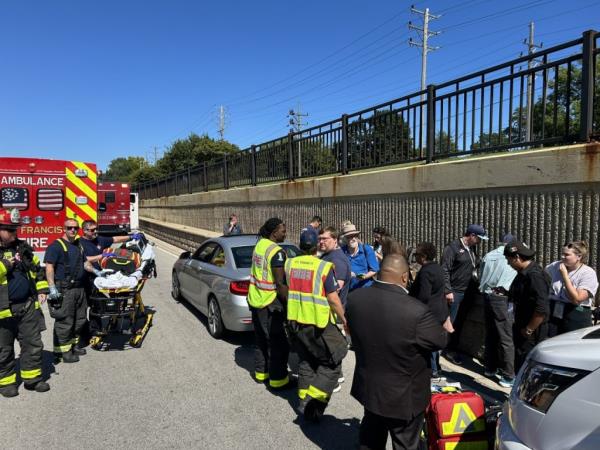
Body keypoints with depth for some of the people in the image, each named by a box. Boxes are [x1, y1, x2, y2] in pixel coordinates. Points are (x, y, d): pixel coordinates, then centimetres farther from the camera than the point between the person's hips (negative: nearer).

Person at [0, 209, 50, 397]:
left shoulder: (22, 247, 8)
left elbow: (37, 269, 16)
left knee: (33, 344, 9)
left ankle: (32, 378, 21)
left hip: (28, 306, 5)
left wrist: (41, 289, 9)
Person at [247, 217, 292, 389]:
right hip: (269, 304, -9)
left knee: (261, 340, 21)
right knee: (278, 344, 4)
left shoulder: (259, 244, 6)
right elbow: (280, 283, -21)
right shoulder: (277, 252, -20)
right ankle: (277, 379, 13)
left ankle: (261, 372, 32)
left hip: (255, 300, 9)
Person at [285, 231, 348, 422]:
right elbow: (333, 300, -12)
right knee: (332, 365, 9)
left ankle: (304, 402, 28)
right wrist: (344, 320, 1)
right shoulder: (324, 267, -14)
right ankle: (311, 405, 1)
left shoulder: (289, 264, 1)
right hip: (318, 324, -6)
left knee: (306, 361, 22)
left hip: (295, 321, 6)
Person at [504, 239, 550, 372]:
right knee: (519, 364, 19)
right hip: (521, 328, 10)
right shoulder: (523, 273, 8)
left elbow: (542, 310, -25)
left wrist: (528, 330, -17)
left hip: (531, 333, -10)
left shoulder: (535, 276, -22)